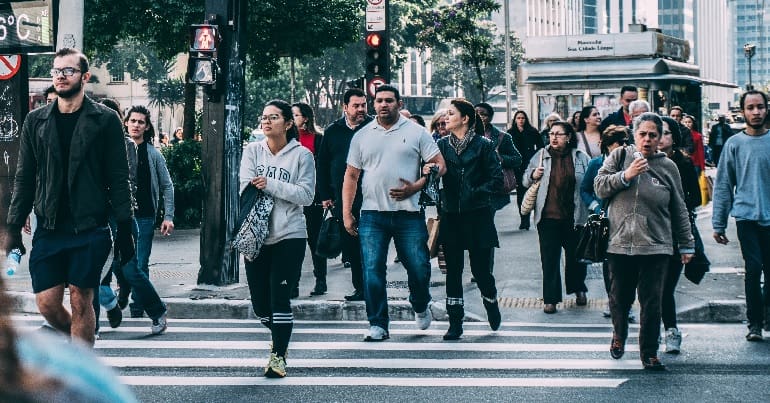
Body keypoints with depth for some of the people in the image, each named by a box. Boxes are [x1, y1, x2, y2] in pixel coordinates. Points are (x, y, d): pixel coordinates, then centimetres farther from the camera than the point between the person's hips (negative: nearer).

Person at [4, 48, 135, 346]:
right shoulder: (35, 121, 10)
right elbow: (24, 179, 12)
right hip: (48, 229, 3)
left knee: (80, 301, -2)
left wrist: (124, 228, -6)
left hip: (90, 229, -3)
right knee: (47, 304, 1)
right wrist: (13, 227, 6)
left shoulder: (104, 120, 1)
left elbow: (118, 179, -1)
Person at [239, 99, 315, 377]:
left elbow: (306, 195, -10)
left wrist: (270, 184, -15)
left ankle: (278, 355, 2)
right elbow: (246, 188, -5)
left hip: (289, 236, -3)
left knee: (279, 297, -10)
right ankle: (280, 335, 38)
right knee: (260, 304, 9)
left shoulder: (301, 154, -2)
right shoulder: (252, 151, 7)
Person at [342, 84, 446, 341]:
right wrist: (346, 213, 6)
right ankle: (378, 325, 4)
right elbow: (351, 176, 13)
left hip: (408, 214, -1)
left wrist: (415, 187, -11)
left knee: (419, 268, 0)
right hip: (372, 215, 1)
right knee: (372, 271, -4)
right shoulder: (362, 136, 11)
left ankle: (421, 307, 30)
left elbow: (439, 164, 3)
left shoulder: (416, 132, 5)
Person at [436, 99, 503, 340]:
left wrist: (476, 193, -12)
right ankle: (455, 323, 9)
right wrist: (428, 171, -18)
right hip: (451, 216, 3)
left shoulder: (483, 145, -2)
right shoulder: (442, 145, 8)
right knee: (453, 270, 3)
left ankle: (491, 304, 32)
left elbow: (497, 179, -3)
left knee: (480, 269, 1)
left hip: (478, 216, -3)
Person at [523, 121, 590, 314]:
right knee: (549, 258, -1)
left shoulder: (581, 158, 2)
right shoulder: (541, 156, 5)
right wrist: (533, 175, -8)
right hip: (548, 217, 0)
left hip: (574, 217, 0)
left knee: (575, 255, 14)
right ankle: (550, 298, 4)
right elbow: (525, 180, 14)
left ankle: (579, 289, 36)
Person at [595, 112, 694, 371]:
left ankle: (649, 353, 8)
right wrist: (625, 176, -15)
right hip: (619, 243, 0)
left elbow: (679, 210, 12)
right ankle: (619, 334, 39)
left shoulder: (667, 167, 7)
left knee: (652, 302, -2)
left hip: (655, 247, 0)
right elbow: (599, 187, -1)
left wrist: (686, 244, 14)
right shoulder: (620, 157, 5)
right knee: (620, 298, 10)